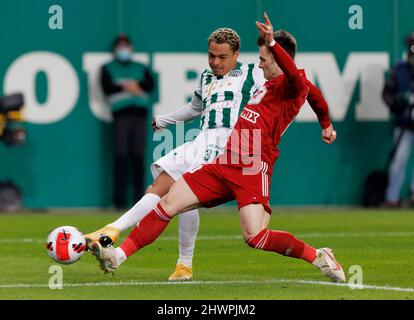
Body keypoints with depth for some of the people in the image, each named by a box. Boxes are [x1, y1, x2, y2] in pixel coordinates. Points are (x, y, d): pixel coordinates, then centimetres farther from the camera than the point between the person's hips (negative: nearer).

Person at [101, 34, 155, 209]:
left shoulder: (141, 68, 21)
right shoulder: (108, 68, 14)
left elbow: (150, 84, 5)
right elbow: (107, 87, -2)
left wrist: (135, 85, -9)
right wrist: (126, 87, -8)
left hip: (140, 113, 2)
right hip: (121, 114, -2)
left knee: (139, 157, 1)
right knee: (121, 156, -9)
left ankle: (139, 199, 3)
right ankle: (120, 200, -10)